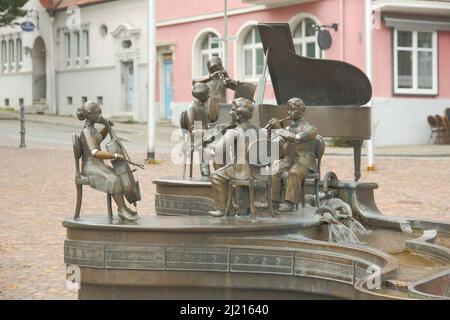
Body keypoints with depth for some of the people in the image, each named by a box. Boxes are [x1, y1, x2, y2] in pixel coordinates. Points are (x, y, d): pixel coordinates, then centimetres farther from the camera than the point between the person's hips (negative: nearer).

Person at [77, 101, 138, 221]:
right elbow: (95, 153, -29)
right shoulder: (86, 132, -18)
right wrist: (116, 156, -28)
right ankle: (122, 210, -20)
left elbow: (100, 137, 34)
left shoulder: (91, 128, 11)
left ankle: (123, 207, 9)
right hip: (91, 167, -10)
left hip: (98, 165, 10)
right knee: (115, 181, -27)